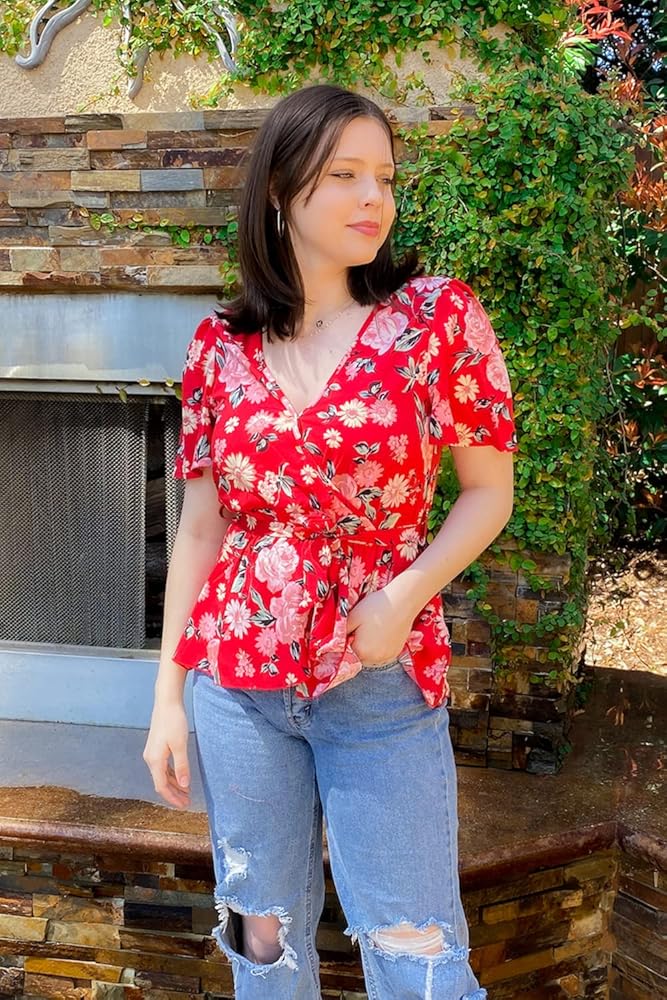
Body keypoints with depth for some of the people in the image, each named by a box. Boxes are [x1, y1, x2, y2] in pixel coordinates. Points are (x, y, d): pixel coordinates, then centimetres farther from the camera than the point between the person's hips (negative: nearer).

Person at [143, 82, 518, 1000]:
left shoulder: (439, 315, -6)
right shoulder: (220, 347, 0)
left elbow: (490, 489, 0)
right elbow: (200, 526, 5)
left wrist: (406, 593, -17)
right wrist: (168, 694, 5)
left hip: (382, 687, -2)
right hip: (237, 684, 3)